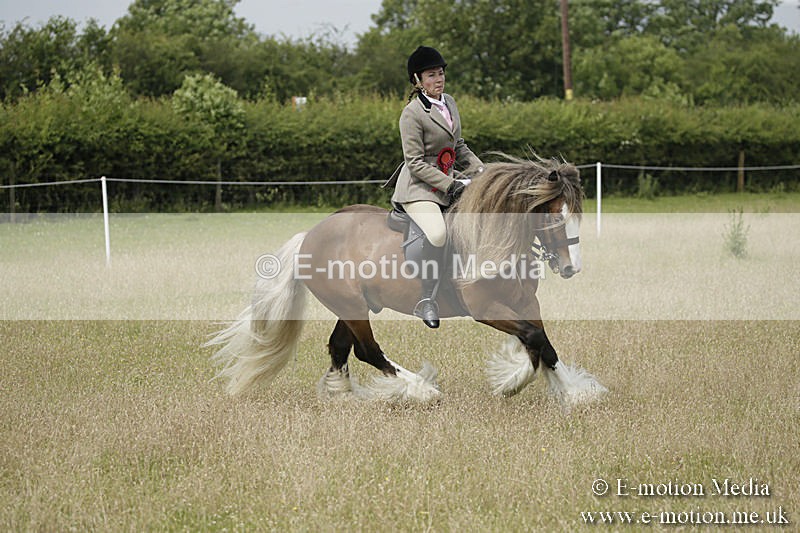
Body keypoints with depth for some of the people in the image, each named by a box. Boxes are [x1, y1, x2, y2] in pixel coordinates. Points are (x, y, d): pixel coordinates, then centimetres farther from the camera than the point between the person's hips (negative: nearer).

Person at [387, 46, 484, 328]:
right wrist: (452, 185, -20)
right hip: (418, 188, -9)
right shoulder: (412, 113, -15)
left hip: (446, 183, 9)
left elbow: (459, 146, 22)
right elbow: (416, 164, -17)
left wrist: (479, 168, 7)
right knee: (437, 233, -33)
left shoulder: (449, 102, 9)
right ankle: (426, 301, -26)